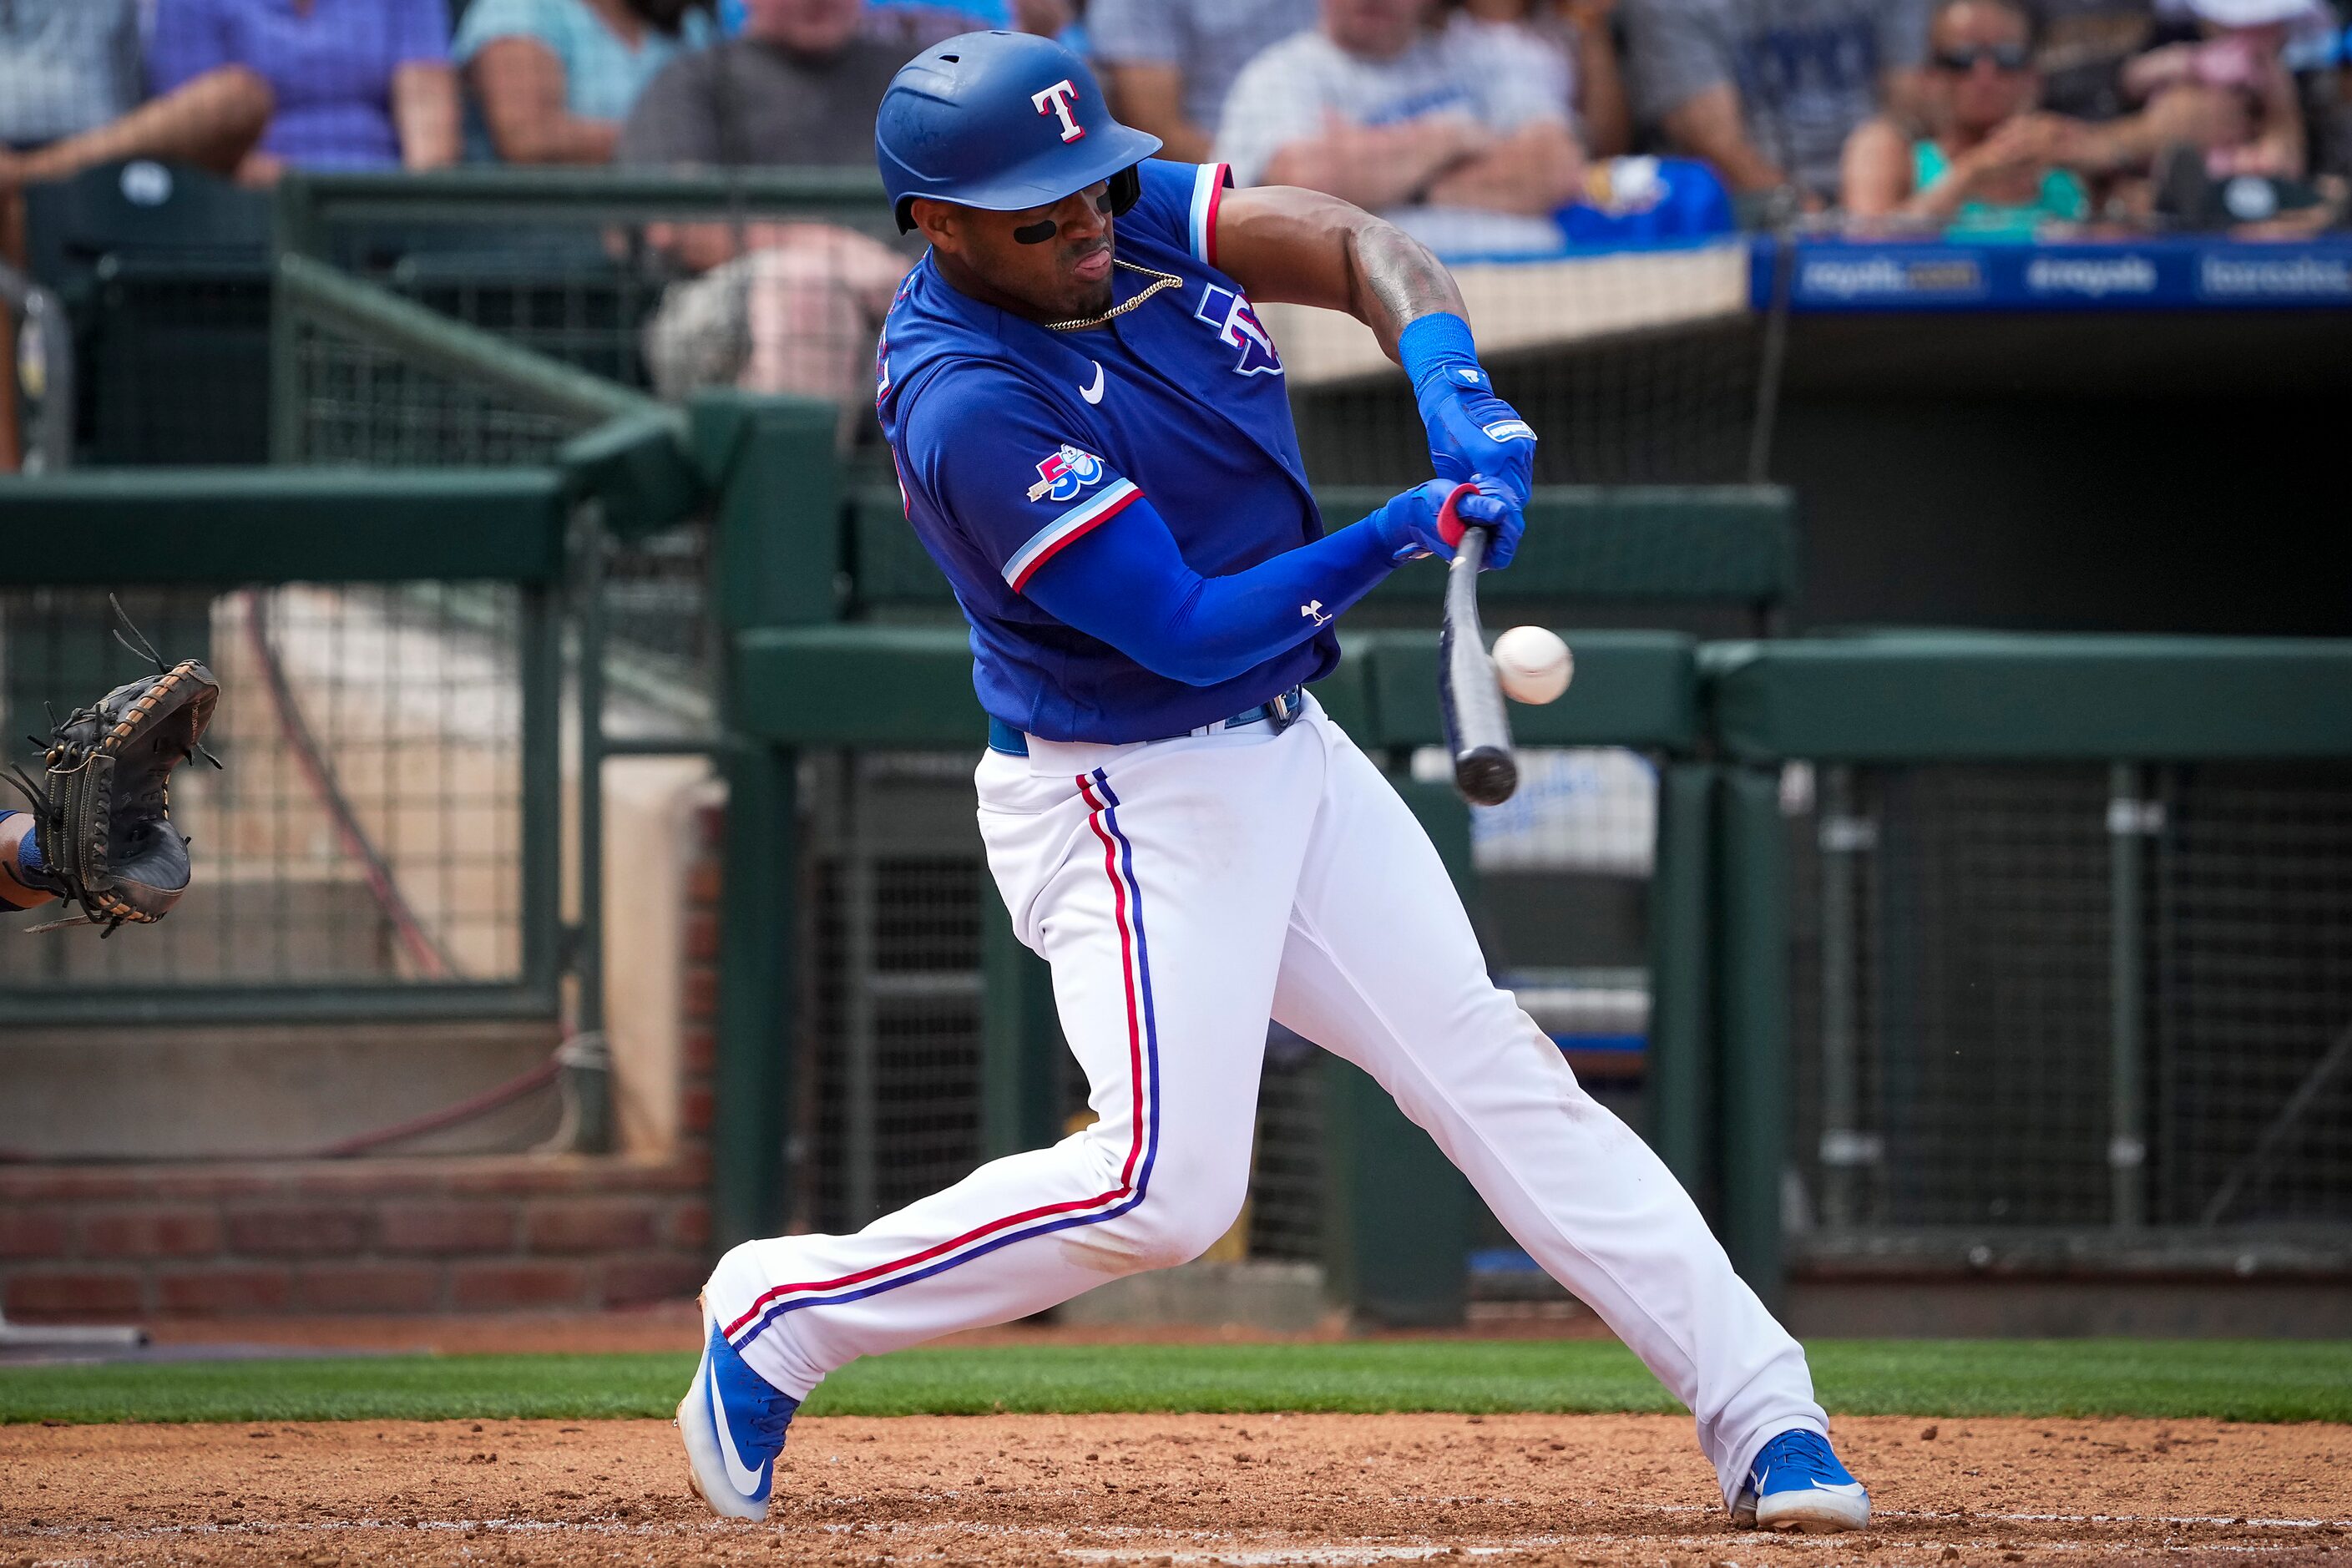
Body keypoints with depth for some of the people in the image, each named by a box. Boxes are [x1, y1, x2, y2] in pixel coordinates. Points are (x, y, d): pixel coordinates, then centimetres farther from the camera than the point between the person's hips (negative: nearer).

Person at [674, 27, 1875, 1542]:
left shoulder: (1125, 214, -3)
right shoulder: (969, 407, -25)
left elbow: (1356, 246, -3)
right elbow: (1191, 633, -25)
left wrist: (1453, 385, -22)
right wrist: (1399, 534, -26)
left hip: (1290, 759, 8)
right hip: (1132, 803, -8)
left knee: (1498, 1074, 5)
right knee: (1166, 1186, -16)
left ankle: (1764, 1415, 6)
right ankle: (778, 1319, 1)